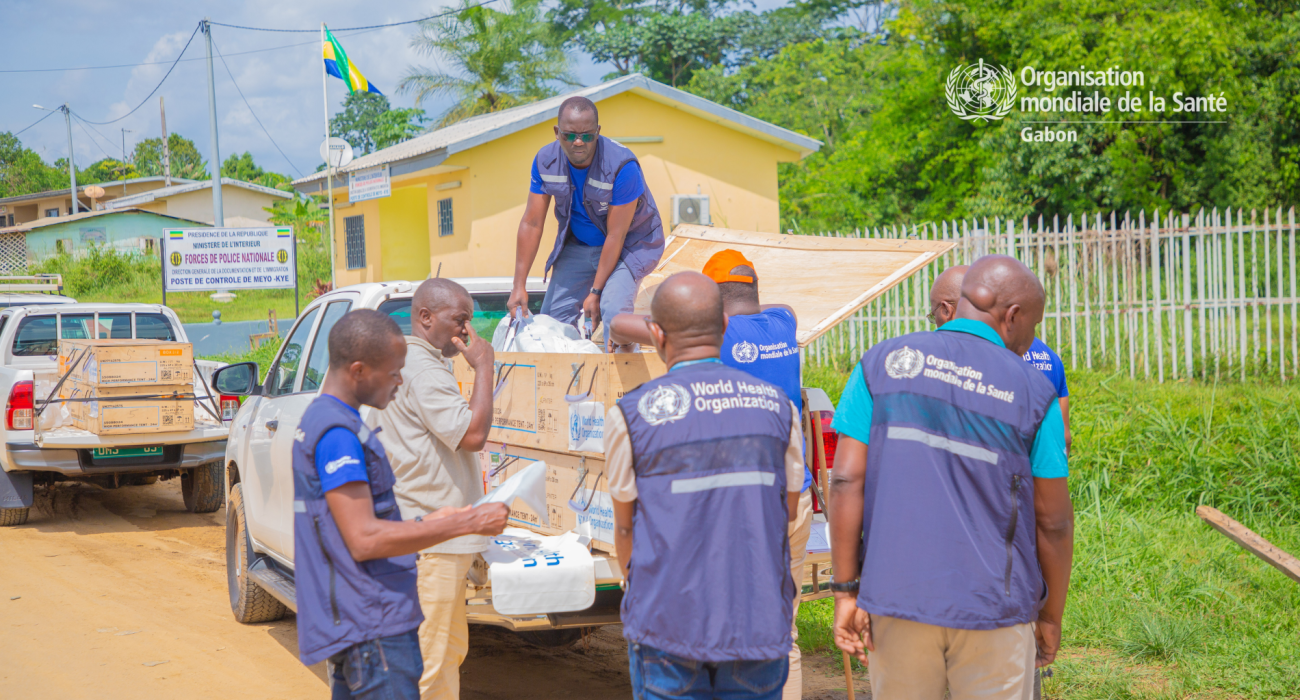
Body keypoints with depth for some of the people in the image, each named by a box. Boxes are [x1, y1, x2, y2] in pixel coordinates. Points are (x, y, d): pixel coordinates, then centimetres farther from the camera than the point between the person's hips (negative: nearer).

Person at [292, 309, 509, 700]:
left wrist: (427, 522, 15)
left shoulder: (322, 419, 15)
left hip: (350, 620, 10)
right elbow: (364, 540, -23)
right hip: (373, 628, -10)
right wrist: (467, 523, -20)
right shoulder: (336, 432, -18)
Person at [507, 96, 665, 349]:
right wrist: (519, 286, -13)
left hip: (630, 242, -5)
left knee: (613, 310, -28)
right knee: (553, 315, 0)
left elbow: (616, 235, -25)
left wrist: (596, 291, -23)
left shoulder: (622, 165, -30)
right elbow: (532, 223, -10)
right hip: (578, 243, 5)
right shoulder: (545, 161, -15)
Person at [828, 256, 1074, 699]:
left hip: (896, 598, 2)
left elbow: (847, 480, -4)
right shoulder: (1033, 393, -2)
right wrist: (1051, 617, 13)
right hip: (992, 608, -2)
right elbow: (1053, 522, 0)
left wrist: (846, 590, -1)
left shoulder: (882, 362, 3)